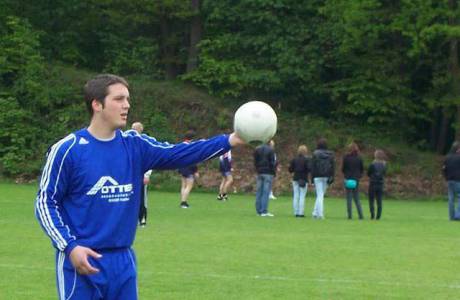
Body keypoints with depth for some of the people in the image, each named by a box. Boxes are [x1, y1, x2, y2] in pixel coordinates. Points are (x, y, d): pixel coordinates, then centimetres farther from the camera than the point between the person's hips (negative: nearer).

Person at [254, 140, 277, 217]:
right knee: (266, 192, -6)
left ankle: (258, 211, 10)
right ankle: (264, 211, -9)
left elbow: (255, 162, 10)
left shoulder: (257, 149, 8)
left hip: (260, 173, 6)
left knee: (258, 192, 8)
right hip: (268, 173, -6)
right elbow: (272, 162, -11)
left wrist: (258, 169, 16)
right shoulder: (270, 150, -10)